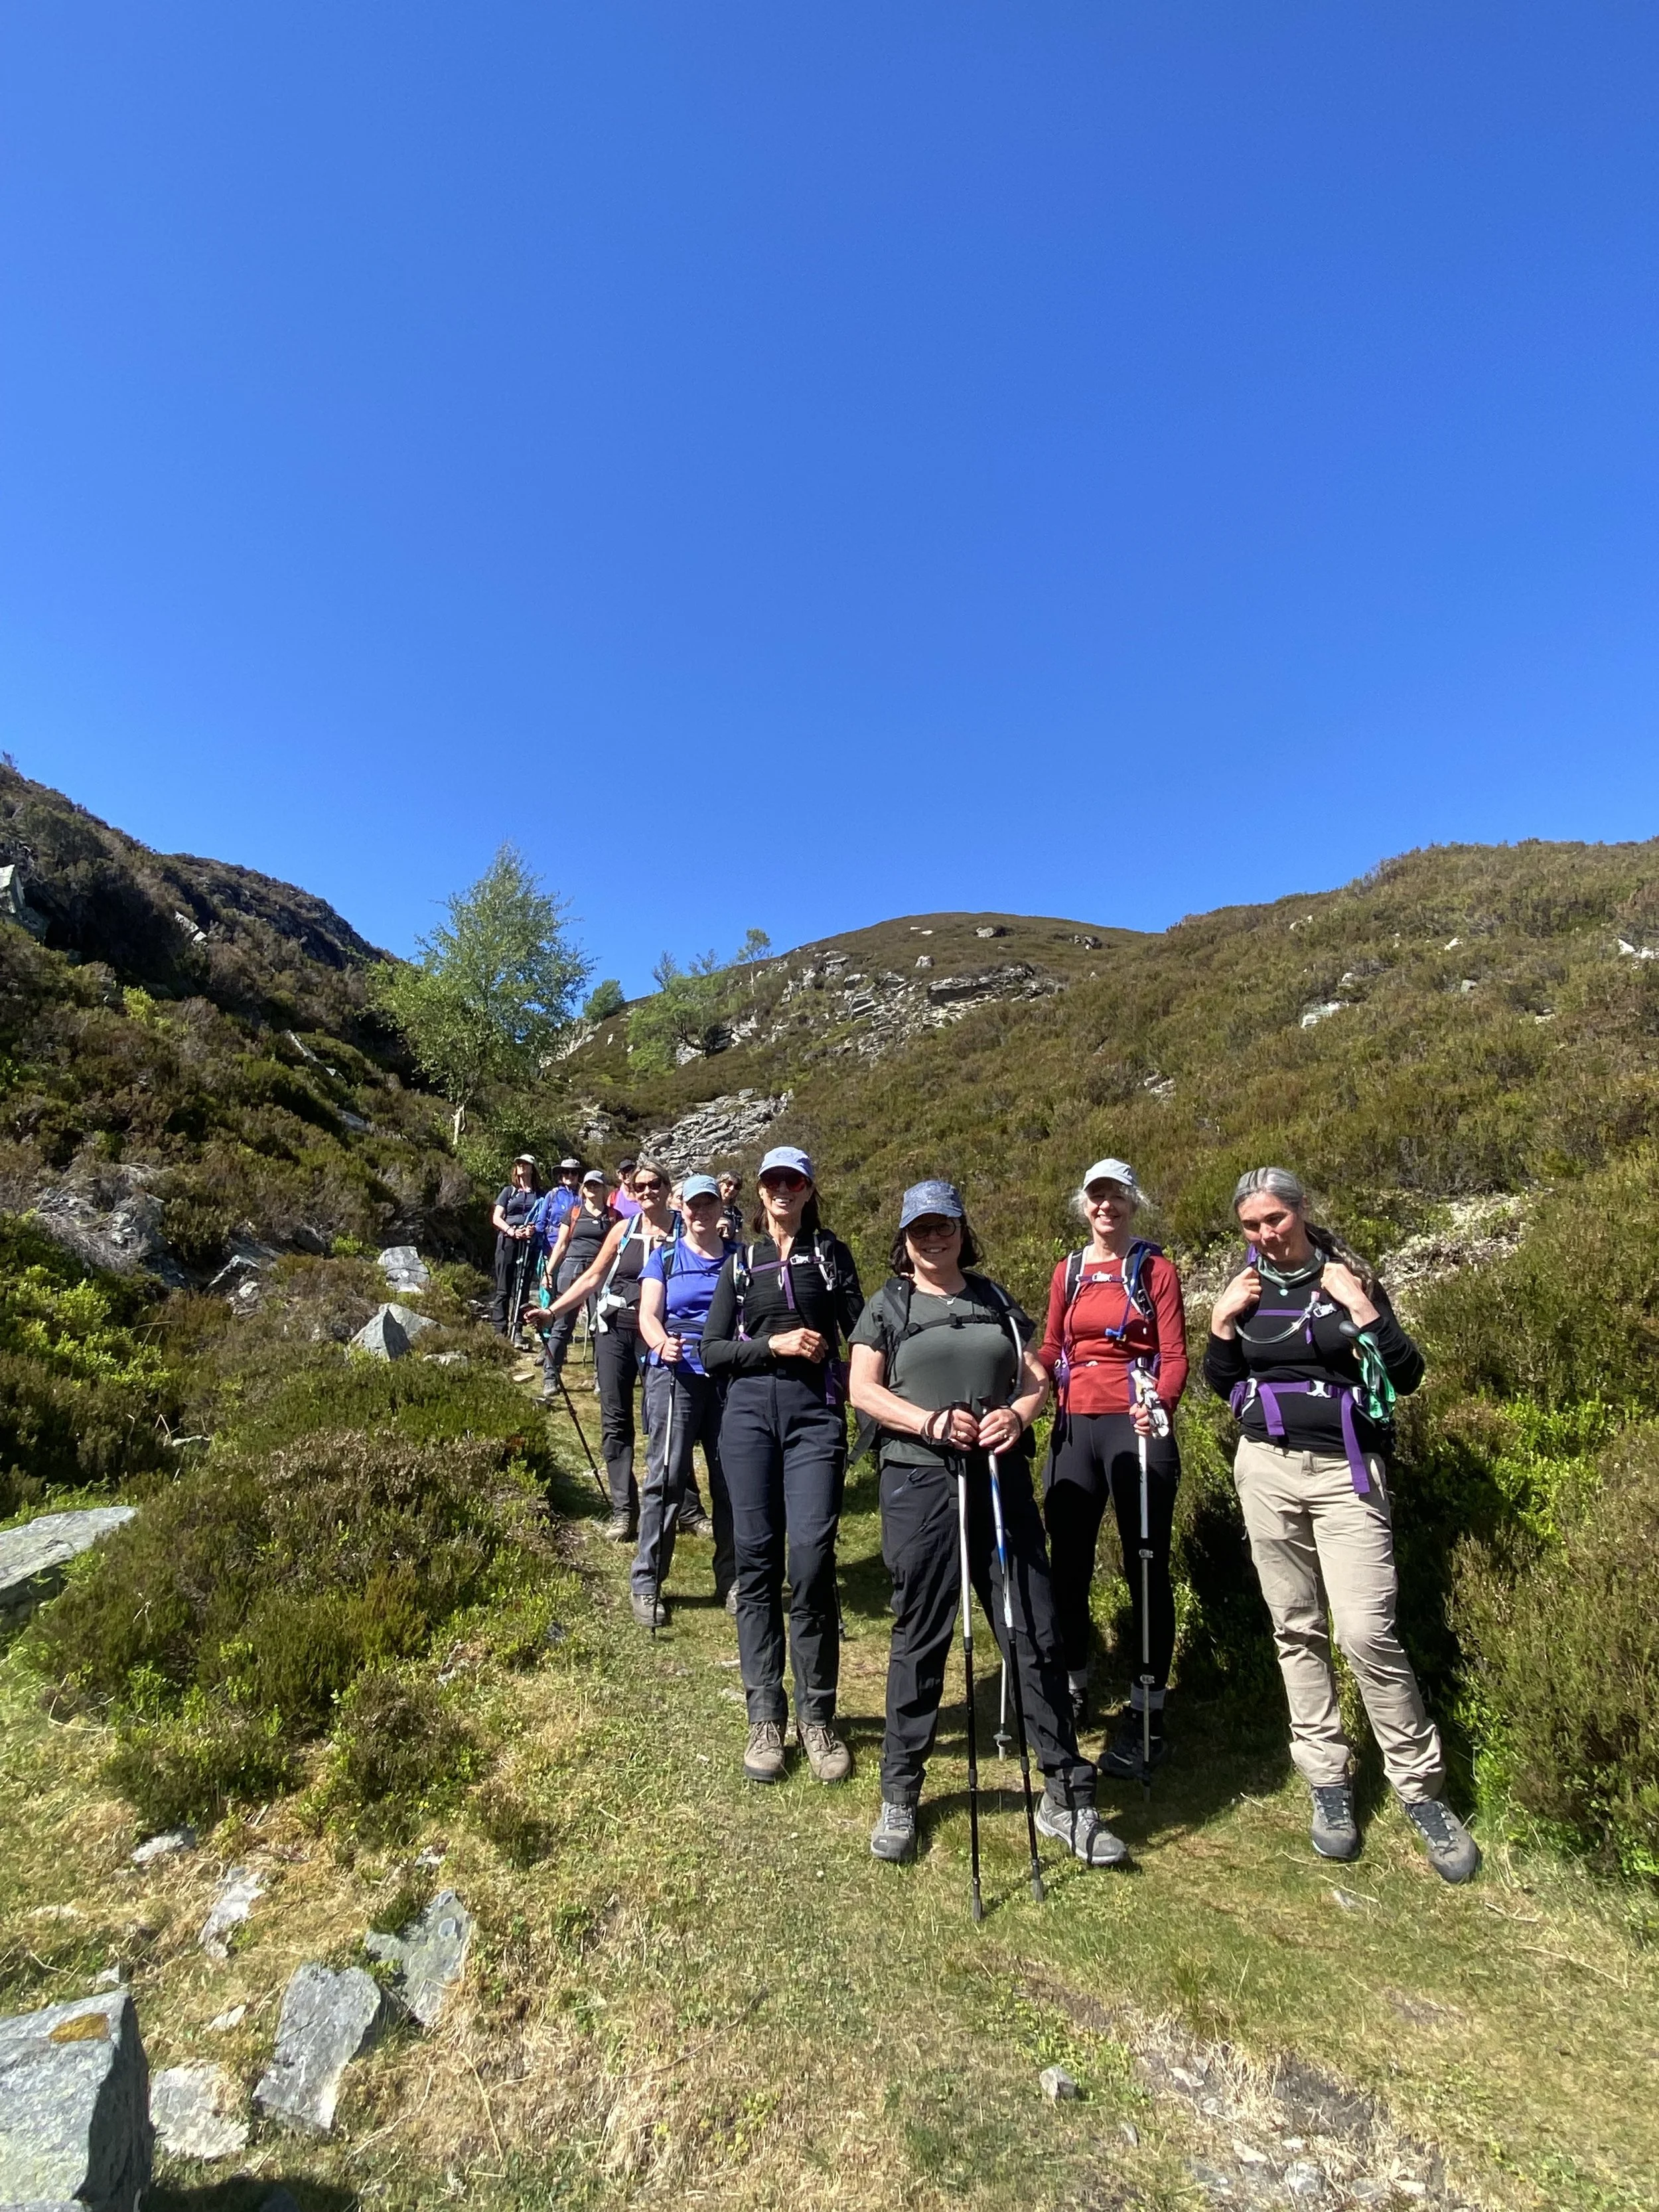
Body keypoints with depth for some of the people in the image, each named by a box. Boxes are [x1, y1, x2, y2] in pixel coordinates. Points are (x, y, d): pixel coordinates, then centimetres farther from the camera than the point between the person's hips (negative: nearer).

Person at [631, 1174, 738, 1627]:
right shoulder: (665, 1256, 9)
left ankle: (730, 1580, 19)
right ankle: (647, 1582, 7)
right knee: (666, 1476, -6)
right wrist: (662, 1343, -21)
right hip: (676, 1374, -1)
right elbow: (648, 1315, 0)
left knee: (731, 1478, 4)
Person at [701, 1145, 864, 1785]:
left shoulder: (831, 1254, 10)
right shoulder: (740, 1263, 14)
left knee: (812, 1559, -7)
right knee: (757, 1559, 4)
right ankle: (765, 1715, 16)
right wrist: (774, 1345, -6)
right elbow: (712, 1351, 7)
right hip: (750, 1411, 2)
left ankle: (816, 1715, 10)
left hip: (815, 1413, -1)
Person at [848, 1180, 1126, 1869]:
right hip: (919, 1482, -2)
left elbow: (1036, 1376, 12)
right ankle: (899, 1796, 25)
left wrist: (1018, 1412, -10)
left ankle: (1066, 1796, 22)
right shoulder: (887, 1305, 5)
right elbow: (863, 1390, -3)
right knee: (919, 1637, 7)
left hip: (1000, 1479, 3)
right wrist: (932, 1422, -17)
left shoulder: (996, 1300, 14)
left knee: (1037, 1636, 6)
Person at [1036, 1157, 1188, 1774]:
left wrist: (1158, 1405, -23)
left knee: (1146, 1566, 4)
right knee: (1068, 1564, 11)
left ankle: (1145, 1712, 17)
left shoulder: (1156, 1270, 1)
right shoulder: (1068, 1272, 11)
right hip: (1074, 1426, 4)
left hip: (1135, 1425, -4)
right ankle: (1072, 1691, 30)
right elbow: (1050, 1351, 13)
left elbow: (1174, 1356, -5)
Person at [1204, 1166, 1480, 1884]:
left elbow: (1406, 1377, -4)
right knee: (1296, 1630, 9)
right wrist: (1222, 1324, -5)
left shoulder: (1349, 1278, -2)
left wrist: (1363, 1311, -16)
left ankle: (1421, 1788, 10)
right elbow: (1220, 1385, 10)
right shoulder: (1246, 1288, 6)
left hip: (1344, 1470, -3)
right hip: (1267, 1468, 3)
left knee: (1367, 1631, -10)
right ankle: (1328, 1780, 23)